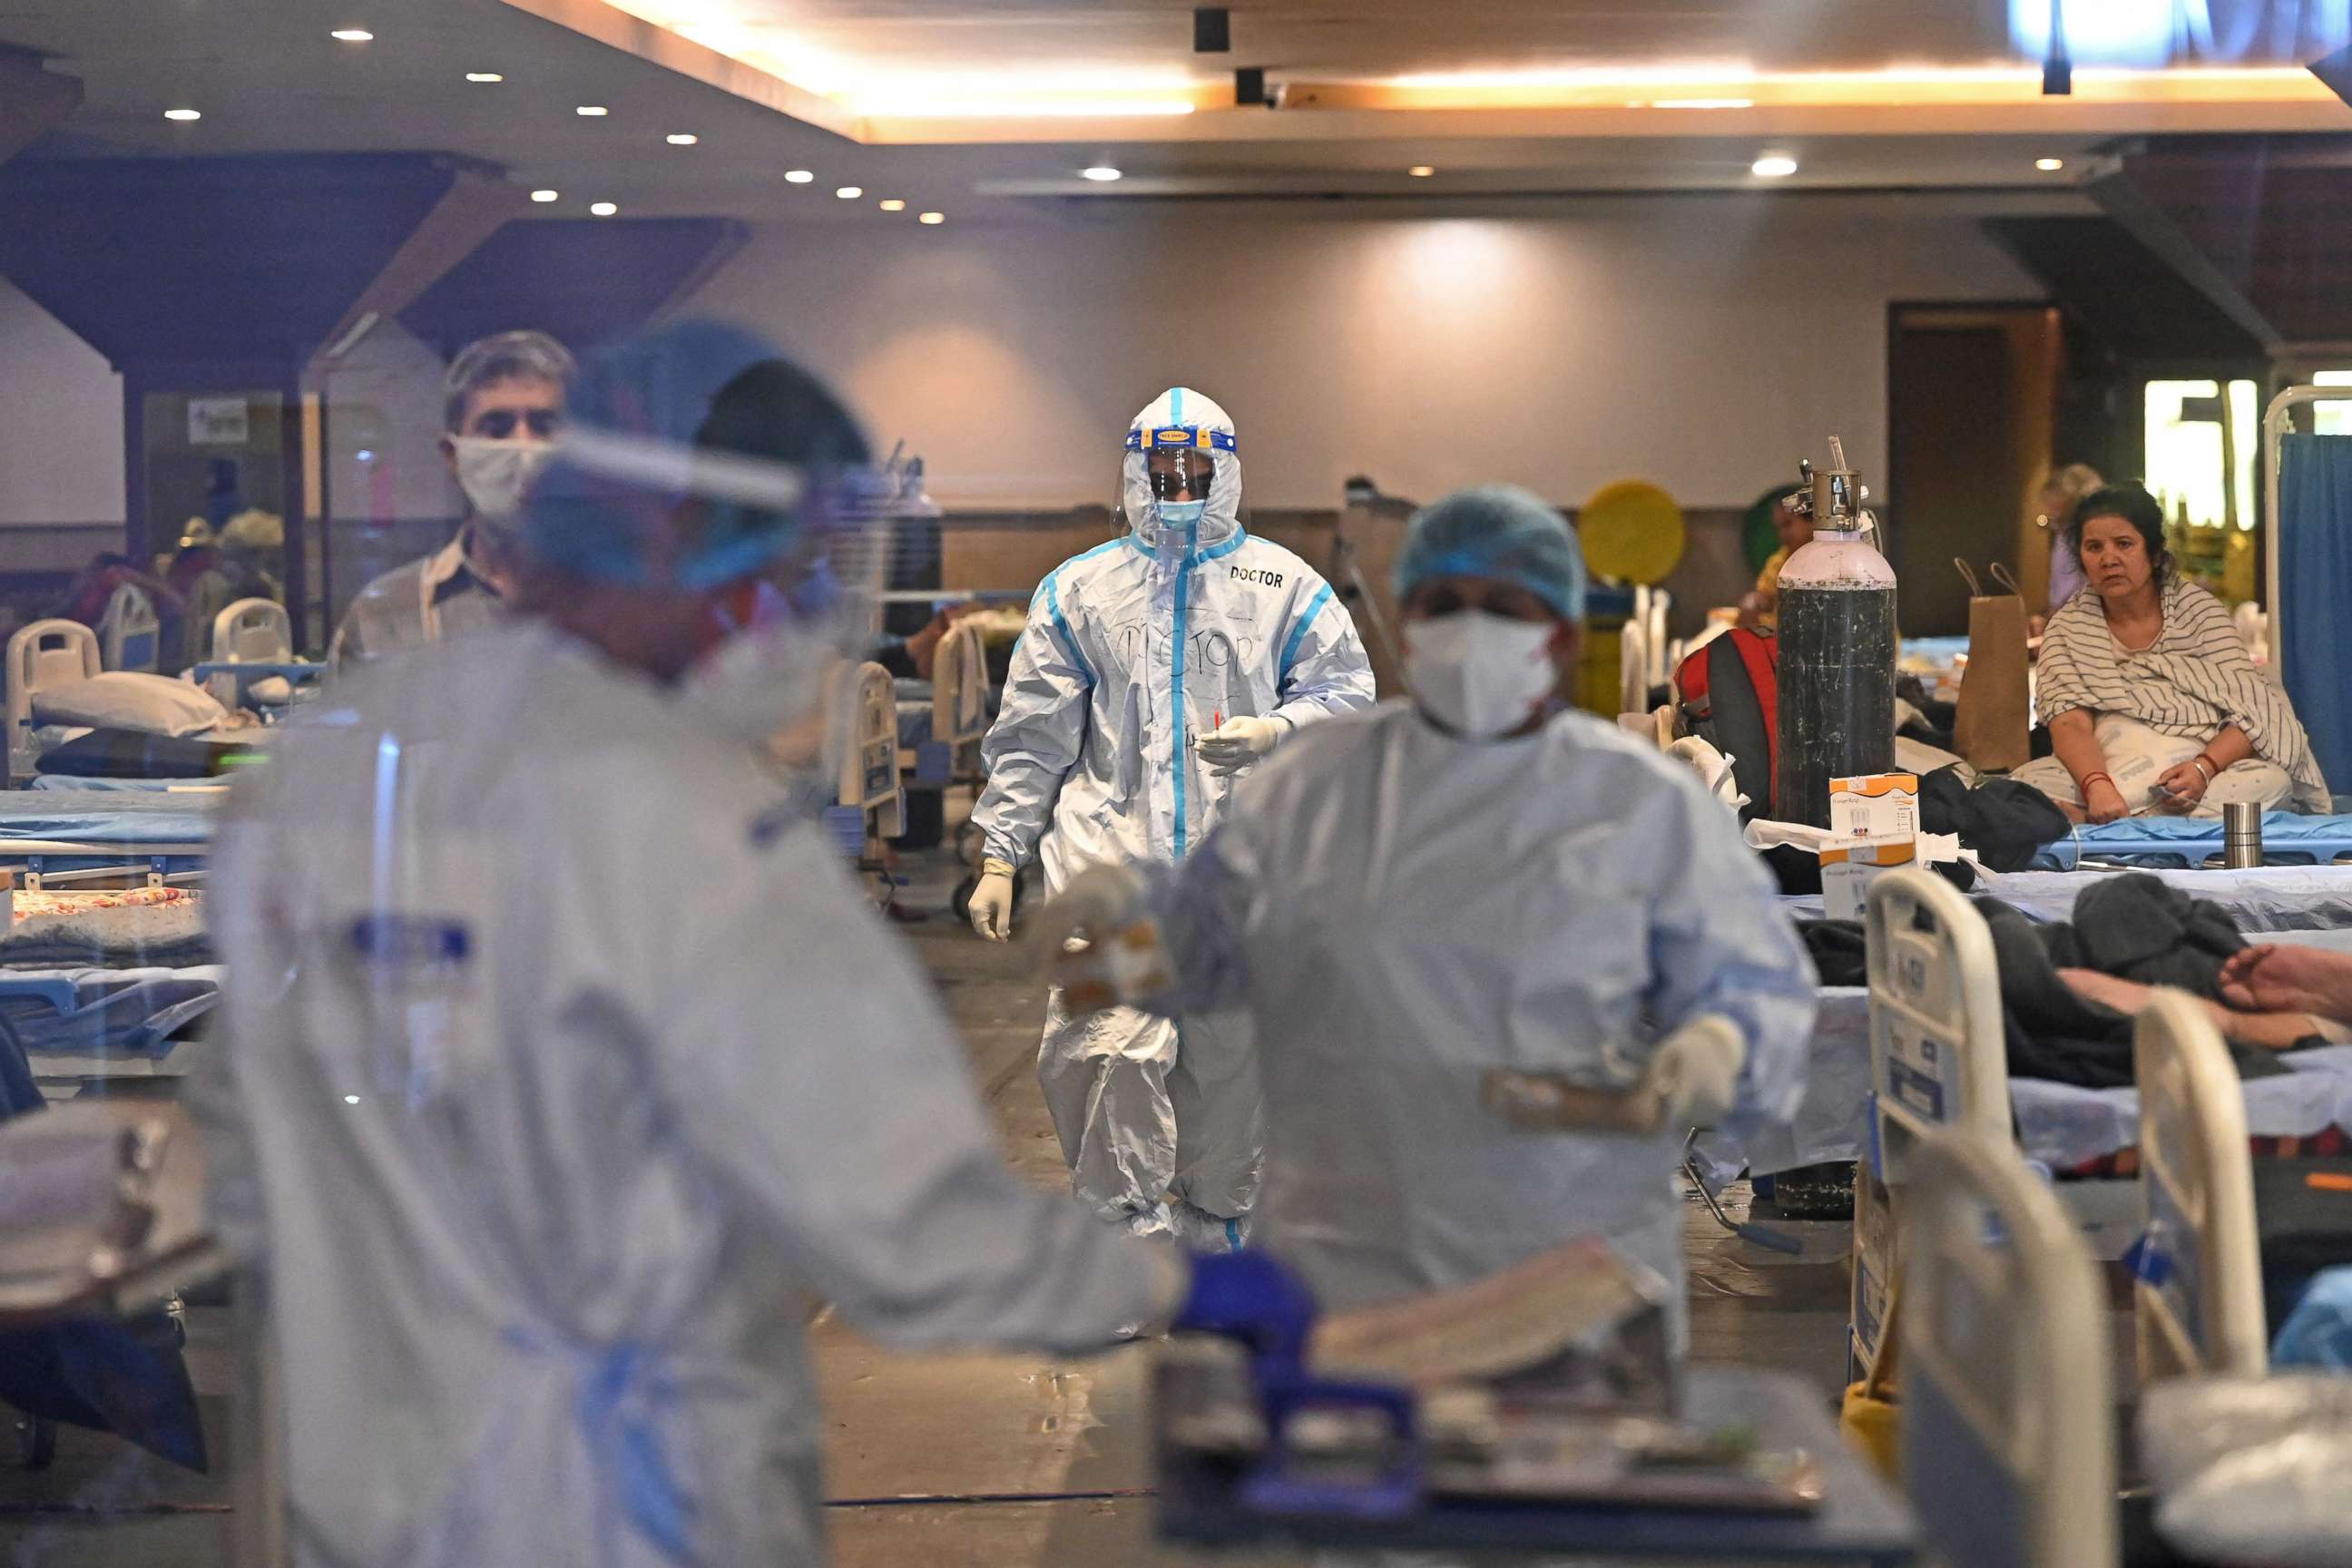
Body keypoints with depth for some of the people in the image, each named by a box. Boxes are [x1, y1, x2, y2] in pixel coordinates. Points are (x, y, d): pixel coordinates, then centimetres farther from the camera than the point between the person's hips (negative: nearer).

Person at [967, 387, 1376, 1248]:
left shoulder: (1283, 586, 9)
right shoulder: (1079, 588, 11)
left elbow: (1347, 691, 7)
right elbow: (1031, 735, 11)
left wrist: (1277, 731, -13)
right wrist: (1000, 856, 6)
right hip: (1111, 851, -1)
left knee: (1230, 1050, 8)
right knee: (1113, 1043, -16)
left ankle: (1214, 1228, 25)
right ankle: (1124, 1226, -4)